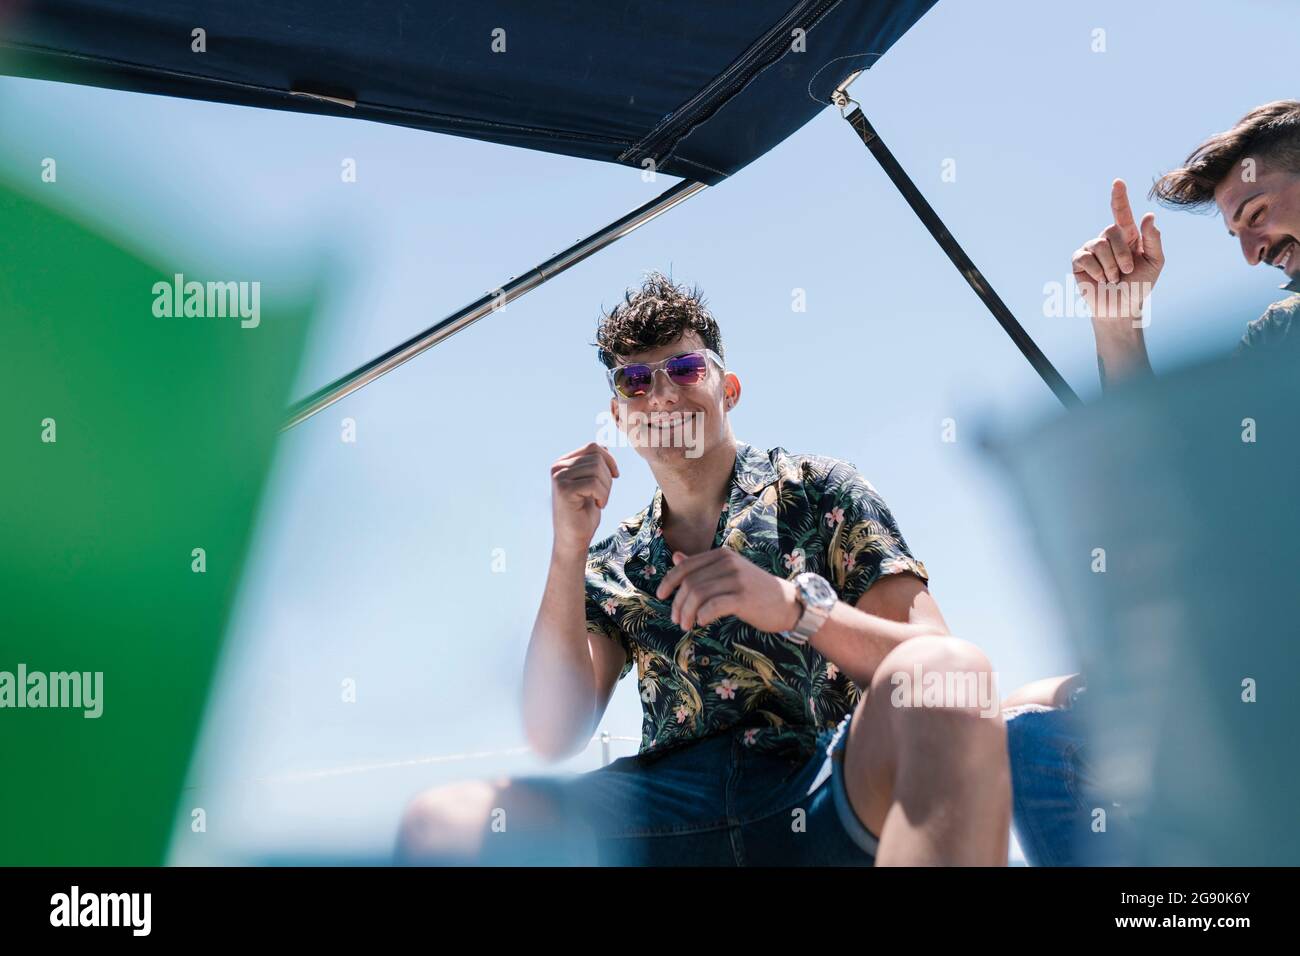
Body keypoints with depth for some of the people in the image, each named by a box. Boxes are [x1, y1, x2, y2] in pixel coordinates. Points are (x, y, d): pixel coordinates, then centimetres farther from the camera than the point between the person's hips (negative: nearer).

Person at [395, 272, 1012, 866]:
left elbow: (934, 659, -1)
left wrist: (796, 604, -19)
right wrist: (568, 551, -5)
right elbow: (553, 736, 4)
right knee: (436, 821, -21)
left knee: (947, 672, -33)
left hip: (827, 792, -1)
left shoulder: (816, 491, 11)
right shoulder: (611, 566, 19)